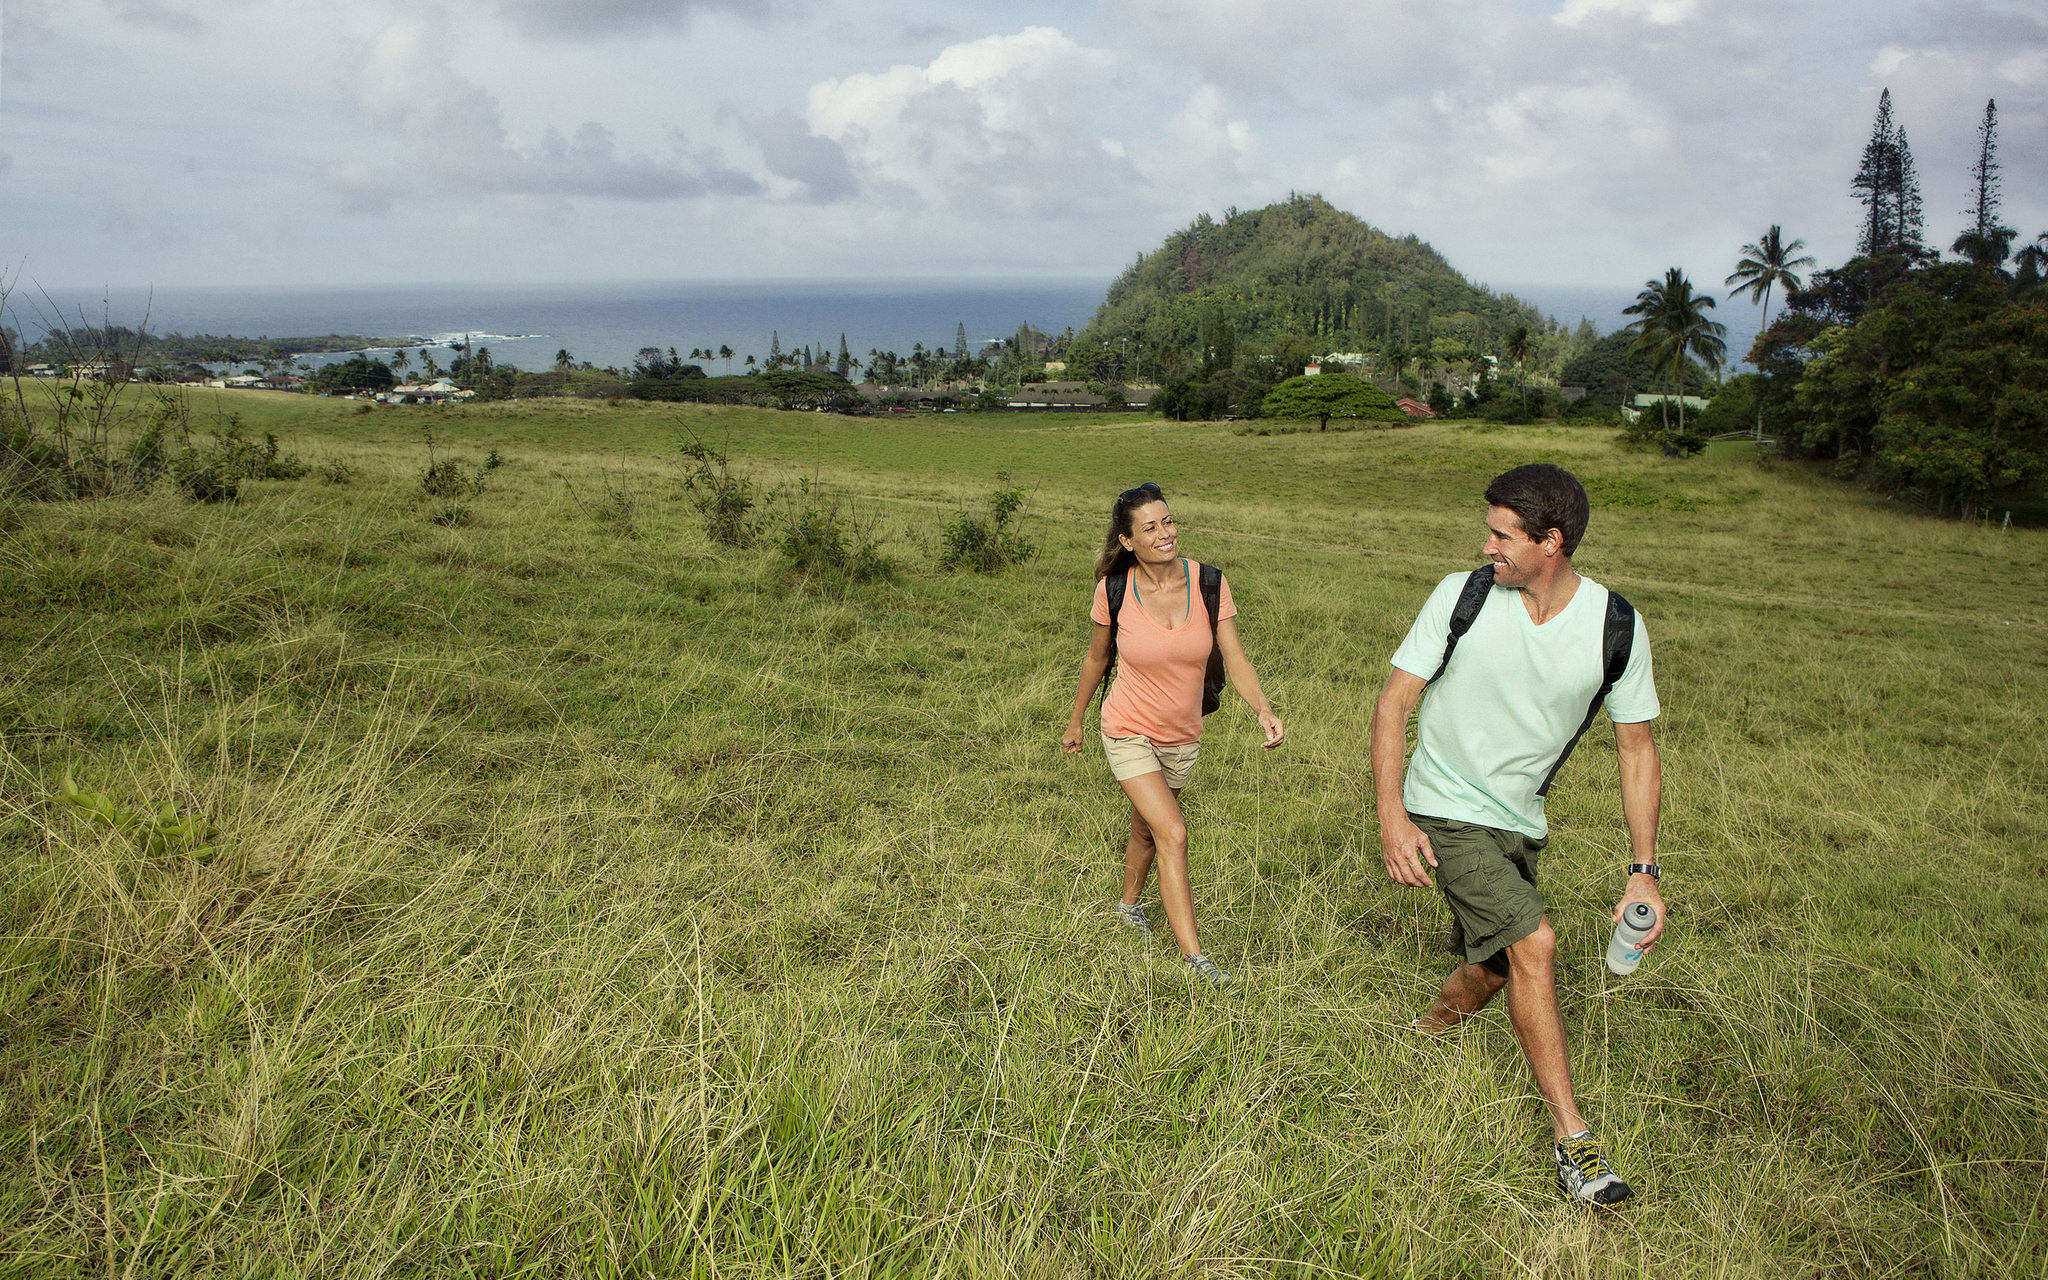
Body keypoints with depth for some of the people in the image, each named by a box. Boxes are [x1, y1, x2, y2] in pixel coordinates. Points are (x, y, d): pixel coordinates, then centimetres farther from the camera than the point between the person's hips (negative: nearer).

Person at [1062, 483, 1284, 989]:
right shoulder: (1114, 591, -16)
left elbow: (1235, 659, -13)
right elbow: (1096, 658, 0)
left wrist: (1264, 710, -30)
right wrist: (1075, 721, 10)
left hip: (1181, 737, 3)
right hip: (1129, 733, -3)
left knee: (1147, 830, 23)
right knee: (1173, 834, -16)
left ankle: (1128, 904, 51)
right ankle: (1193, 958, -11)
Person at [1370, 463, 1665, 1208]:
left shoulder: (1617, 628, -9)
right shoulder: (1461, 597, -14)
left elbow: (1638, 749, -1)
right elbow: (1394, 701, -9)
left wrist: (1645, 871, -6)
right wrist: (1392, 818, -19)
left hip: (1520, 823, 4)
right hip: (1447, 813, -4)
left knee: (1497, 967, 15)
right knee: (1533, 943, -18)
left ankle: (1428, 1036, 48)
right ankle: (1572, 1140, -8)